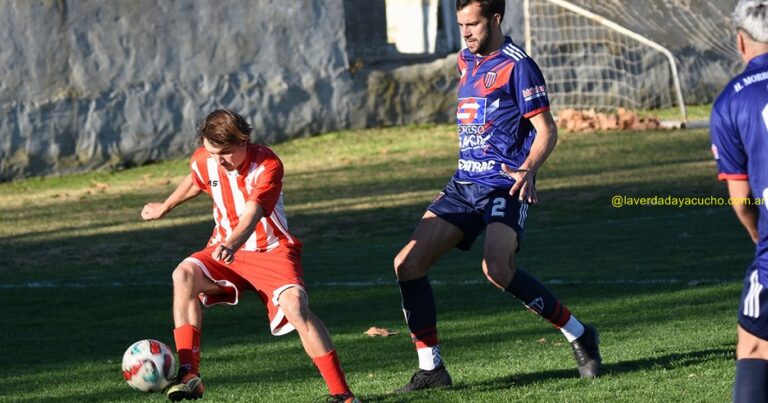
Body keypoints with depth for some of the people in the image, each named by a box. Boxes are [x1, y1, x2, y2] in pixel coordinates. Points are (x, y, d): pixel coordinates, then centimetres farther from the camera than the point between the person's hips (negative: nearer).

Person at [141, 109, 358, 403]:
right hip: (225, 250, 4)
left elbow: (252, 213, -39)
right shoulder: (204, 160, -7)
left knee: (295, 305, -29)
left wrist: (231, 244, -58)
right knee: (184, 274, -26)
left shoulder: (267, 166, -23)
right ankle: (189, 375, -30)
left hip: (271, 251, -4)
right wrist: (164, 208, 36)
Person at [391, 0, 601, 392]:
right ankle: (431, 368, 2)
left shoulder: (517, 65, -9)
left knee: (497, 268, -29)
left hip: (505, 184, -8)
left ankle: (580, 337, -12)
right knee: (408, 264, -5)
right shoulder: (466, 61, 15)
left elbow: (546, 129, -13)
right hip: (464, 184, 8)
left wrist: (527, 169, -29)